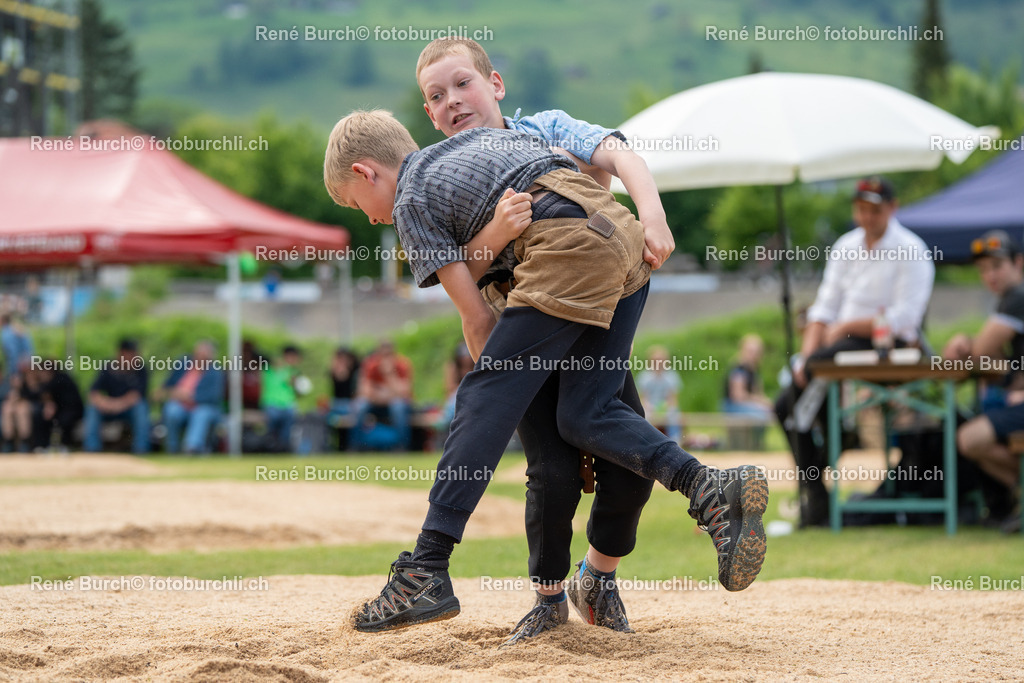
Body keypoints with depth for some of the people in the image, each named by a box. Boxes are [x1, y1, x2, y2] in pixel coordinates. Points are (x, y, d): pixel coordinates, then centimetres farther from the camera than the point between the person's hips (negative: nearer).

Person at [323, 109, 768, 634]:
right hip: (624, 231, 8)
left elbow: (477, 319, 7)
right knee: (584, 413, 8)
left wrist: (498, 377, 22)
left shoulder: (410, 201, 11)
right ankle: (713, 491, -11)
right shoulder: (475, 136, 33)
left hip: (571, 246, -8)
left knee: (483, 398, -4)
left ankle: (426, 575, -8)